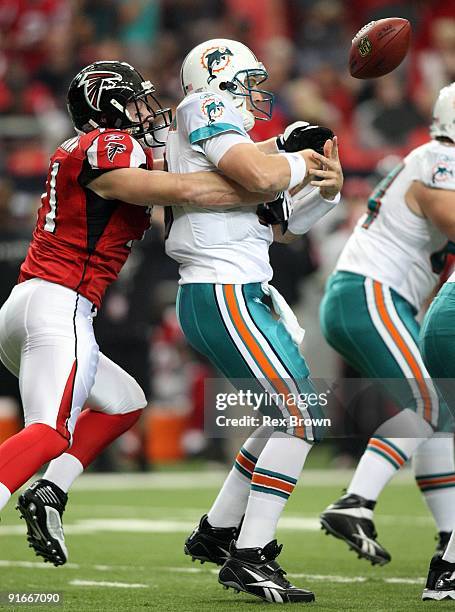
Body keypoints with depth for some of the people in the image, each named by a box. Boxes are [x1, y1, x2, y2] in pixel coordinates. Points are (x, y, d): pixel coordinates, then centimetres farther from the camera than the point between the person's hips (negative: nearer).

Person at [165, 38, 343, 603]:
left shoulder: (222, 136, 22)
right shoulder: (207, 113, -7)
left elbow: (281, 227, 26)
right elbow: (261, 175, -26)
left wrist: (325, 191, 10)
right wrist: (299, 163, -6)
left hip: (234, 297, 10)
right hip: (224, 297, -10)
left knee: (285, 415, 19)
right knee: (299, 418, -10)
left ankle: (216, 532, 25)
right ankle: (249, 557, -9)